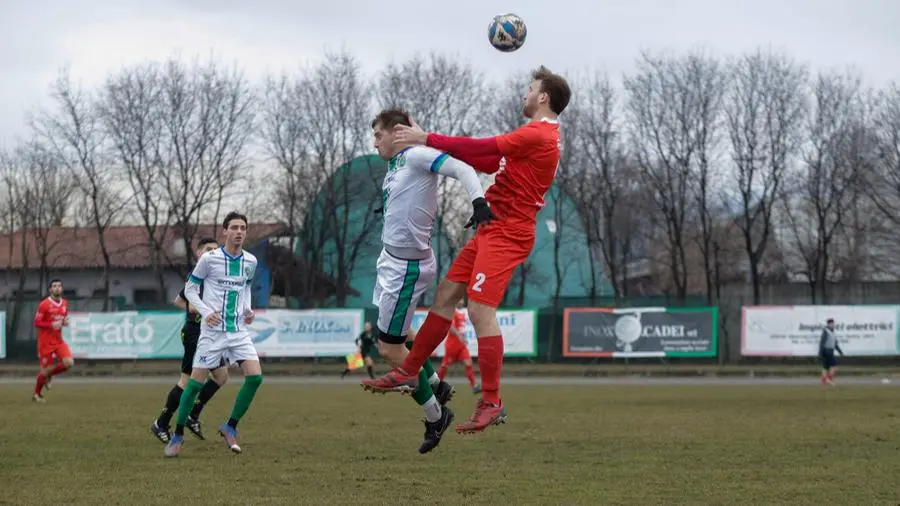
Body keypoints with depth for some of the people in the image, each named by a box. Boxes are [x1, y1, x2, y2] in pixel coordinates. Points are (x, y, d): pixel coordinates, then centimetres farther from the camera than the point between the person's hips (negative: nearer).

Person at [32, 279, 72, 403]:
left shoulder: (65, 303, 6)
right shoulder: (44, 305, -12)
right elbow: (36, 323, -11)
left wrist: (65, 322, -3)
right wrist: (52, 325, -24)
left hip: (59, 340, 5)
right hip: (46, 342, -5)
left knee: (69, 363, -13)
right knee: (47, 368, -2)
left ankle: (48, 376, 14)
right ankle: (37, 394, 21)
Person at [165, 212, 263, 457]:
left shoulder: (250, 261, 5)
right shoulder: (209, 259, -8)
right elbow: (190, 289, 0)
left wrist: (248, 309, 6)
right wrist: (206, 312, -14)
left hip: (239, 330, 4)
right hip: (213, 330, -3)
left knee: (255, 376, -13)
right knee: (196, 382, -3)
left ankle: (230, 427, 4)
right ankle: (178, 435, 13)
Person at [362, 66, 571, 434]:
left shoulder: (538, 135, -14)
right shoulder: (537, 136, 18)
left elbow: (483, 149, -16)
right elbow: (492, 162, 18)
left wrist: (428, 139, -10)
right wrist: (441, 147, 10)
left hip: (506, 231, -10)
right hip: (494, 227, 10)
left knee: (480, 309, -15)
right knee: (446, 294, 11)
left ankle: (491, 403, -11)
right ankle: (409, 372, 17)